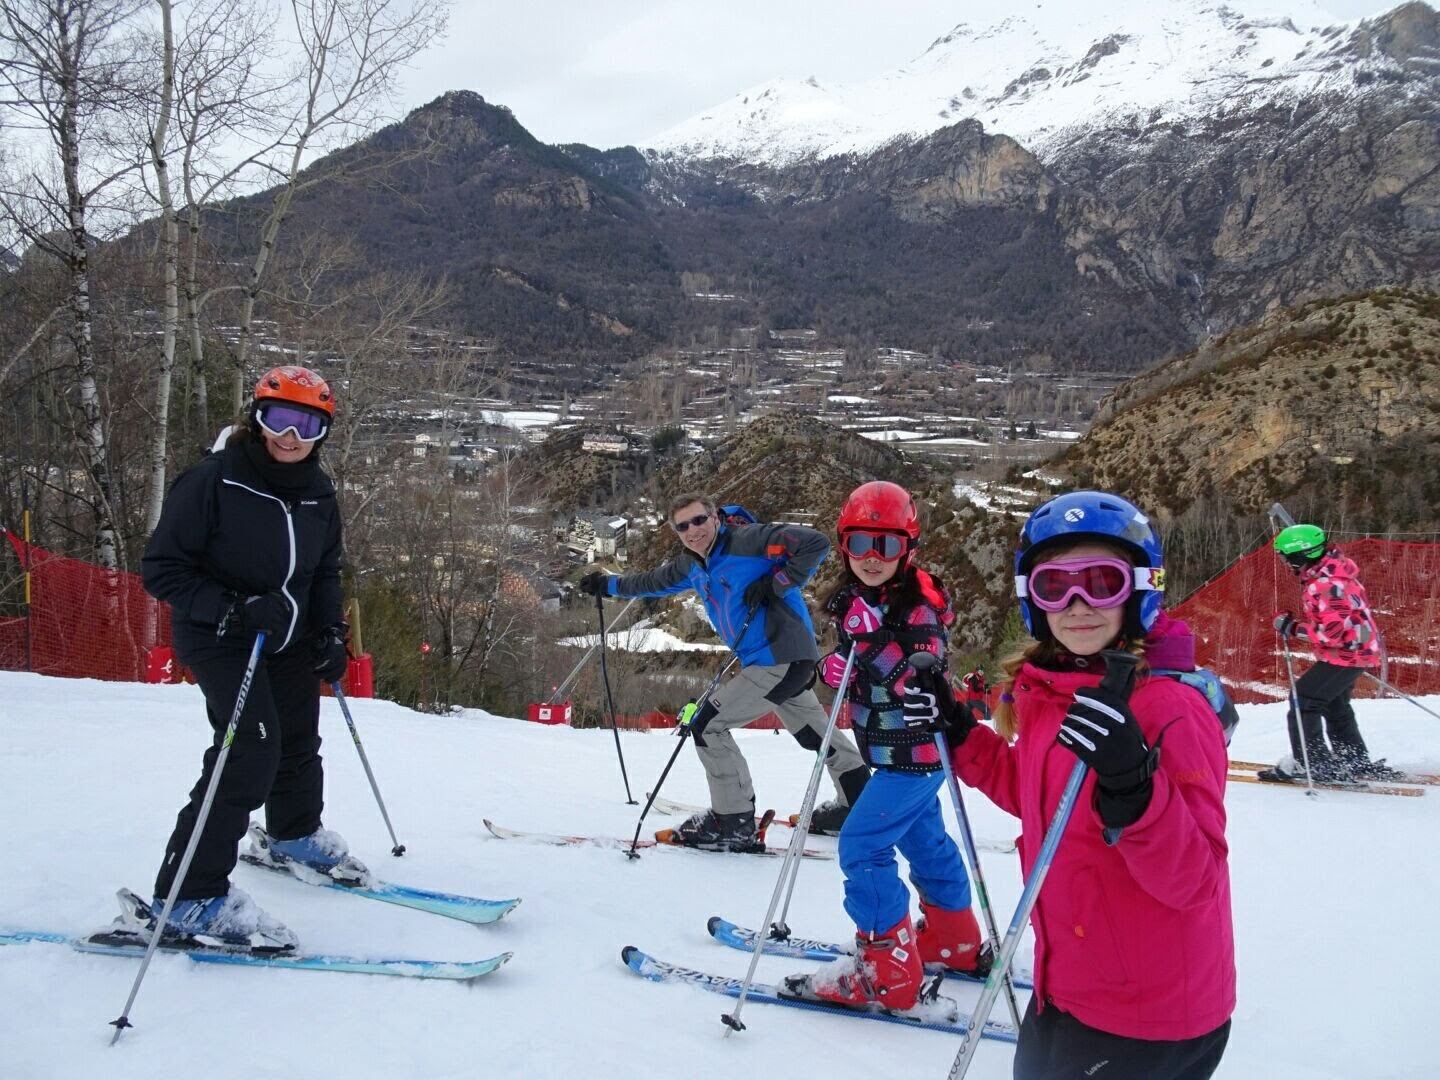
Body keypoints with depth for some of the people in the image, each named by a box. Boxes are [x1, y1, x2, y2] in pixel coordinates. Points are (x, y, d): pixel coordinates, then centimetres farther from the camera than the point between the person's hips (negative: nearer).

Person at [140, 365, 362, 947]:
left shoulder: (318, 494, -1)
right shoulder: (212, 482, -21)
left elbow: (325, 571, 13)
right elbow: (161, 567, -19)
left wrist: (331, 632, -1)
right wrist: (233, 610, -31)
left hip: (289, 639, 7)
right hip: (218, 637, -7)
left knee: (299, 745, 21)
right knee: (252, 747, -22)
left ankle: (295, 834, 51)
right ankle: (188, 896, -15)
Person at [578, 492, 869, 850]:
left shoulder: (747, 540, -15)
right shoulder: (694, 565, 12)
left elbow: (816, 543, -20)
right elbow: (656, 581, 31)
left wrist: (776, 584, -20)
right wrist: (609, 585, 38)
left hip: (779, 658, -9)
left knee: (706, 724, -7)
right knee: (817, 733, 19)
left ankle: (734, 824, -1)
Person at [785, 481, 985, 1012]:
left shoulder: (918, 607, -21)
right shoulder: (852, 600, 3)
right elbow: (855, 672, 14)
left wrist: (878, 641, -36)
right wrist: (835, 667, -5)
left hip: (914, 752, -9)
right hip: (892, 749, 9)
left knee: (862, 845, -11)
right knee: (923, 838, 22)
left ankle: (887, 971, -3)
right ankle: (955, 940, 41)